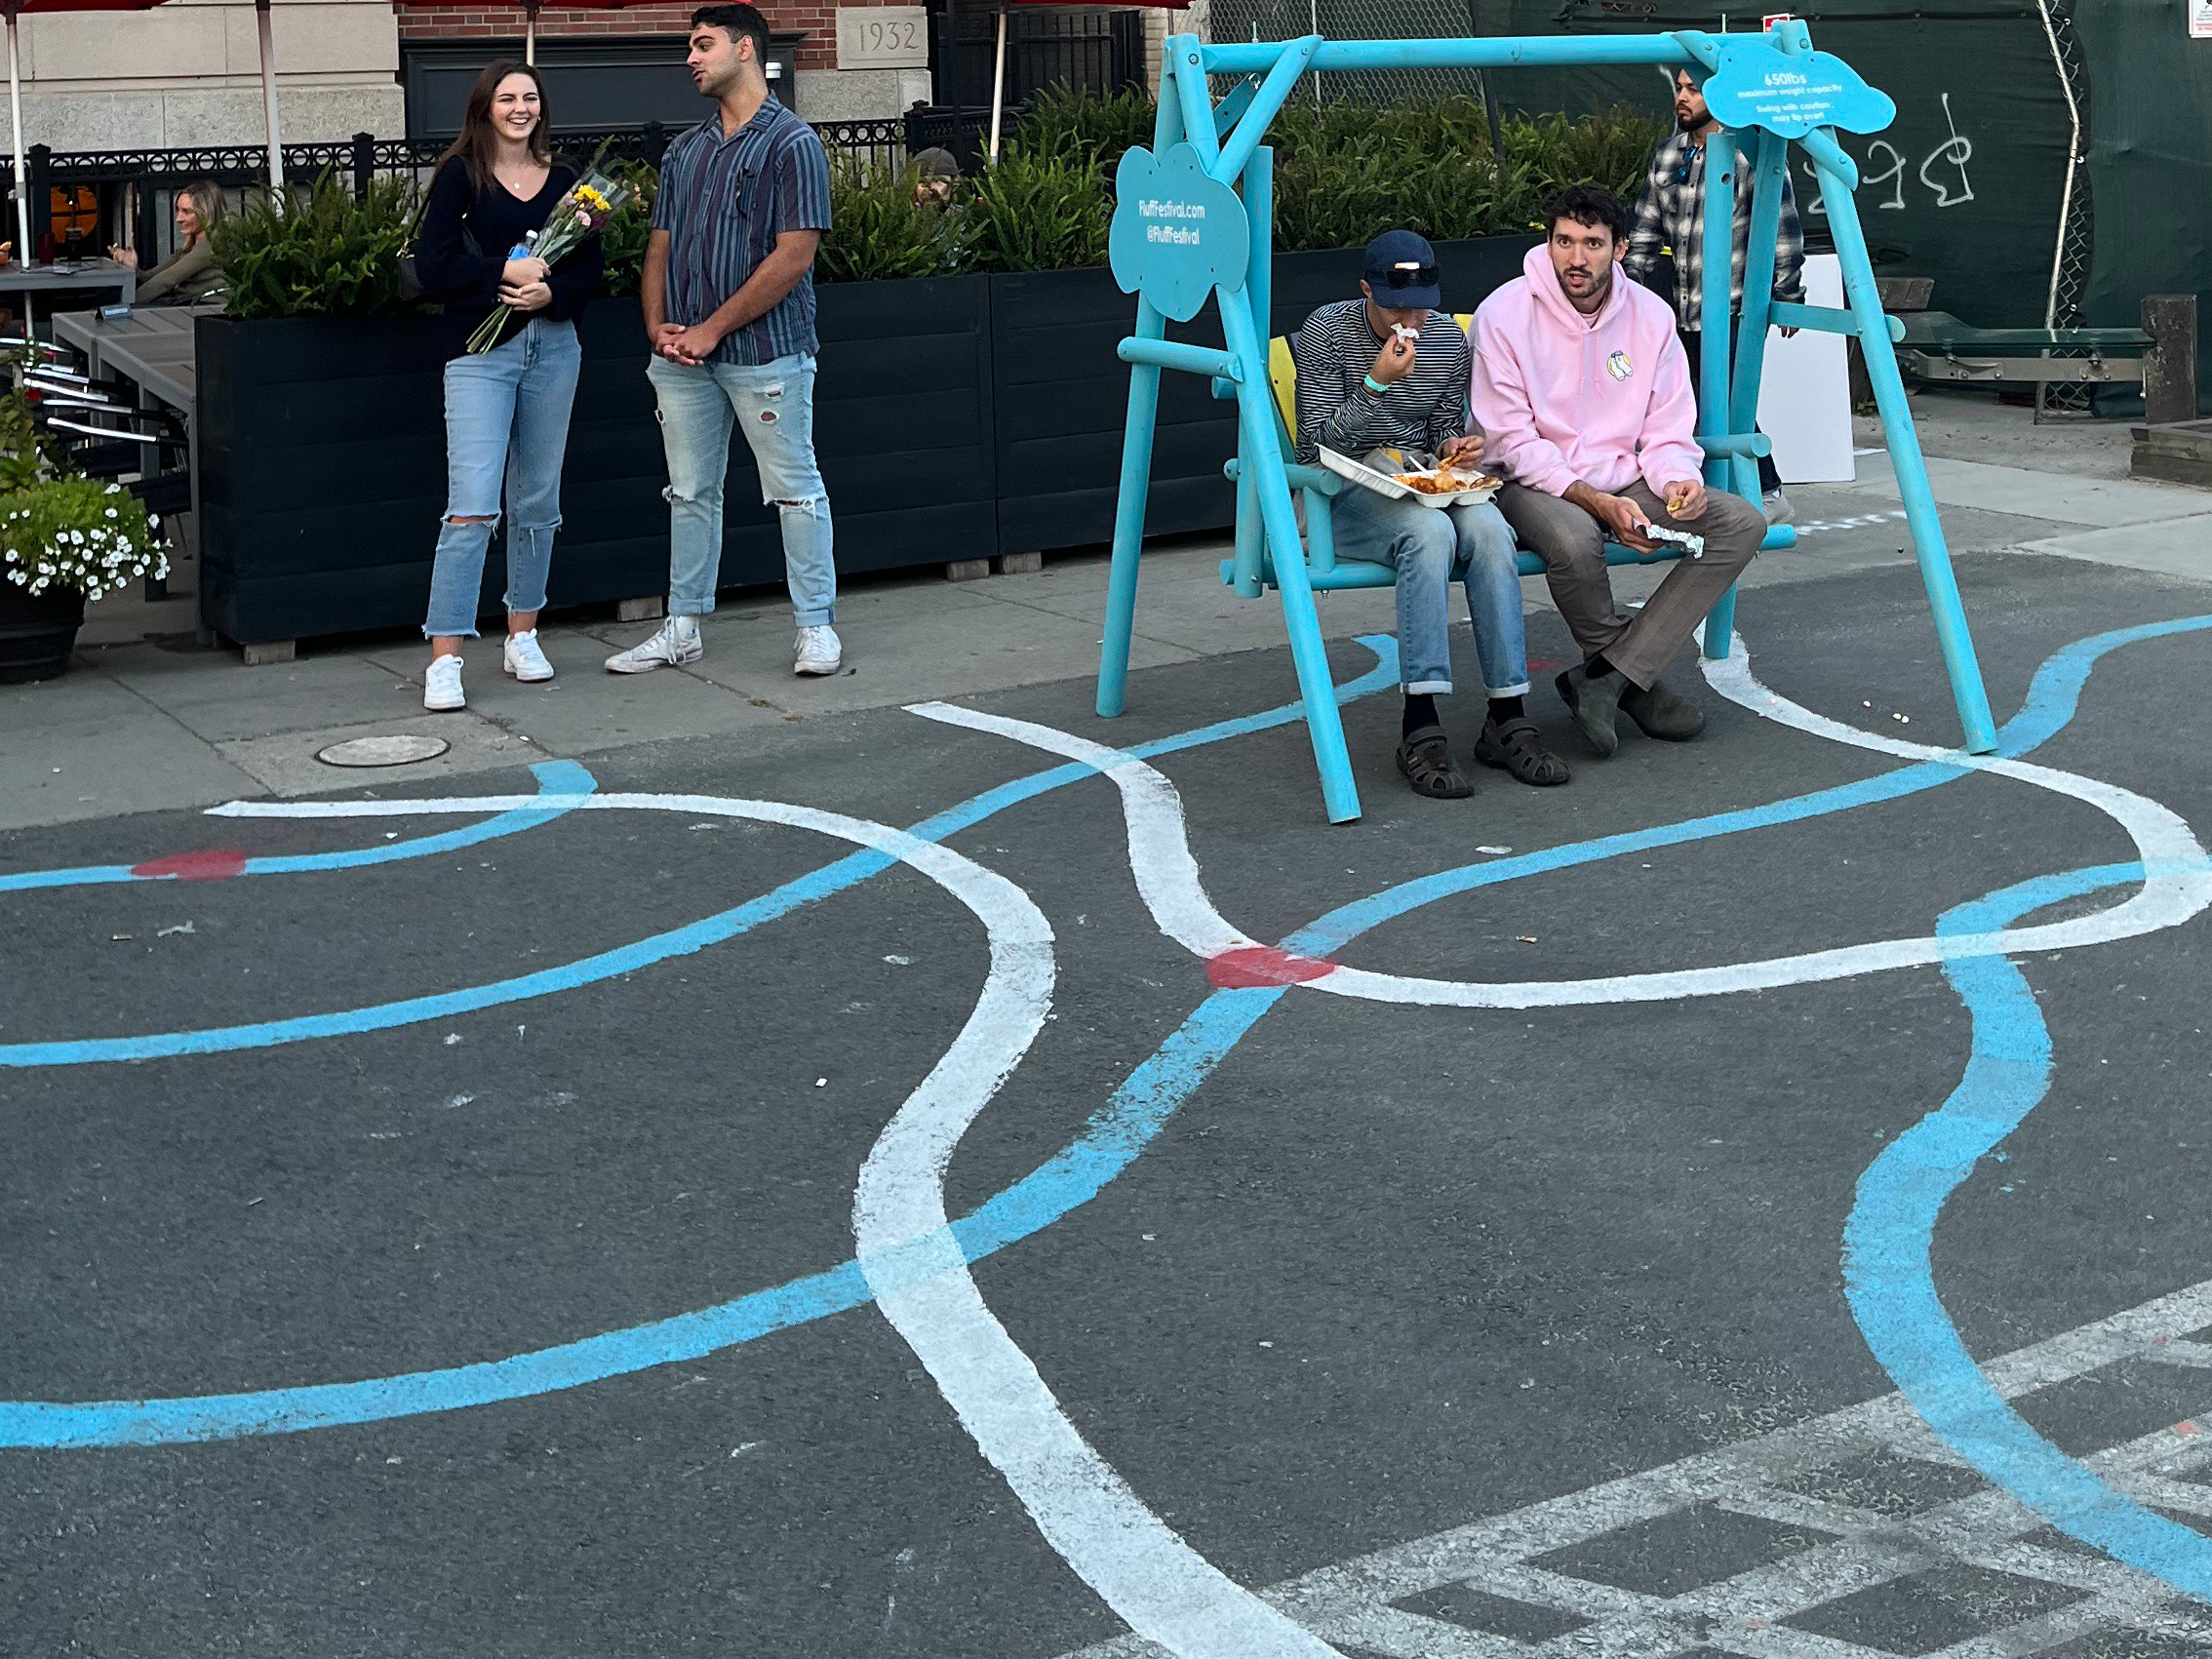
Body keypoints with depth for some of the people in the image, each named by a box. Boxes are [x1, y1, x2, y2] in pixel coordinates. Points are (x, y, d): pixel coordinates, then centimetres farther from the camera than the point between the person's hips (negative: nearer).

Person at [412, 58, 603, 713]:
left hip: (553, 348, 4)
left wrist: (549, 291, -11)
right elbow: (432, 267, -7)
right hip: (480, 354, -4)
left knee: (538, 502, 10)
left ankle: (522, 635, 23)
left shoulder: (563, 180, 11)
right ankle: (444, 660, -13)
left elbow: (589, 270, 8)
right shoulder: (460, 175, 0)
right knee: (472, 506, -12)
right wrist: (506, 272, -15)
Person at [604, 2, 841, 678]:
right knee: (690, 493, 11)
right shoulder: (685, 149, 15)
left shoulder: (791, 143, -6)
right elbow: (660, 246, 17)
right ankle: (682, 628, 18)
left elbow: (793, 257, -13)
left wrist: (712, 329, -13)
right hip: (685, 355, 7)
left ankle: (816, 625, 8)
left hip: (765, 350, -7)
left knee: (795, 490, 0)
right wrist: (658, 327, -1)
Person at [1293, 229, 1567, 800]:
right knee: (1429, 529, -36)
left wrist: (1455, 446, -6)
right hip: (1343, 497, -4)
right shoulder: (1326, 332, -5)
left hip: (1422, 488, 4)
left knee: (1487, 527, -30)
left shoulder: (1449, 338, 8)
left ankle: (1507, 719, -29)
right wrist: (1377, 382, -22)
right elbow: (1321, 443, -10)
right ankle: (1420, 728, -40)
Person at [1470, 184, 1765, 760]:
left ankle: (1604, 676, -22)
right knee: (1575, 538, -40)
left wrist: (1677, 478, -20)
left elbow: (1669, 432, 5)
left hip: (1624, 480, 5)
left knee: (1742, 523, -17)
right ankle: (1635, 681, -9)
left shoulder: (1651, 315, 2)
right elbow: (1513, 443, -13)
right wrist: (1600, 503, -25)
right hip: (1533, 483, -5)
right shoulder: (1504, 314, -11)